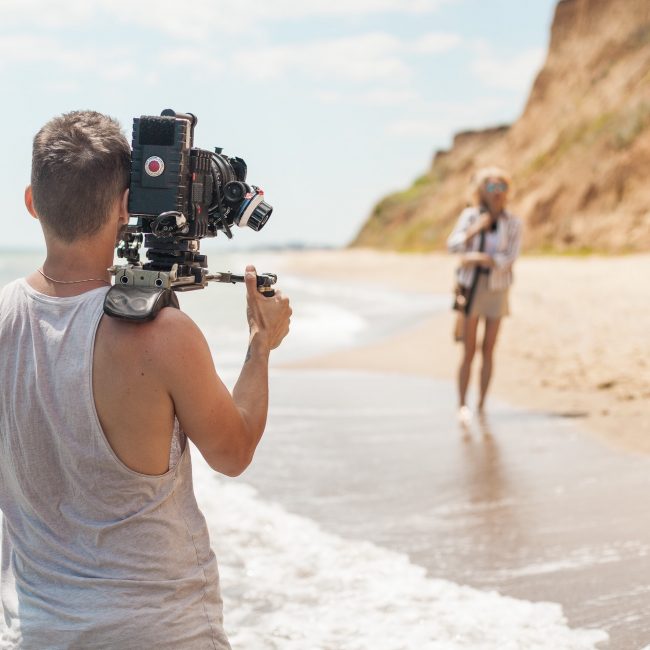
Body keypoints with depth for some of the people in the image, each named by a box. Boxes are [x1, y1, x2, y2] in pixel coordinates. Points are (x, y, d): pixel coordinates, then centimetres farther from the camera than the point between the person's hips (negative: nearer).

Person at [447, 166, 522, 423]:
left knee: (488, 351, 4)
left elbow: (509, 259, -12)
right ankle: (462, 406, 3)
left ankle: (481, 406, 14)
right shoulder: (470, 215, -5)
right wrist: (473, 231, -28)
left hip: (497, 289, 1)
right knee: (469, 352, -5)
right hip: (471, 288, -1)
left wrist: (478, 258, -20)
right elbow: (453, 246, -13)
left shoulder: (513, 223, -4)